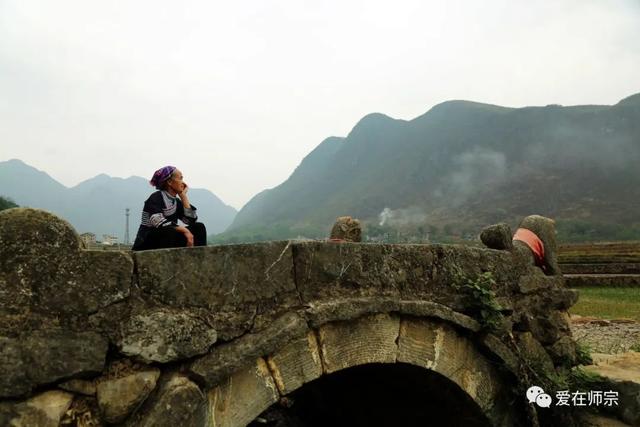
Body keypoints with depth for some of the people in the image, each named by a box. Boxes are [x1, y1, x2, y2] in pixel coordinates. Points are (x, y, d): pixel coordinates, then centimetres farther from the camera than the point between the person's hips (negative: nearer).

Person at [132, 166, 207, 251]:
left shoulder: (176, 201, 11)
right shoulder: (156, 198, -10)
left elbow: (191, 220, -3)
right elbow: (158, 222, -29)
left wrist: (183, 195, 1)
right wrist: (184, 230, -33)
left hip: (166, 243, 7)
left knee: (199, 227, -6)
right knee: (171, 232, -37)